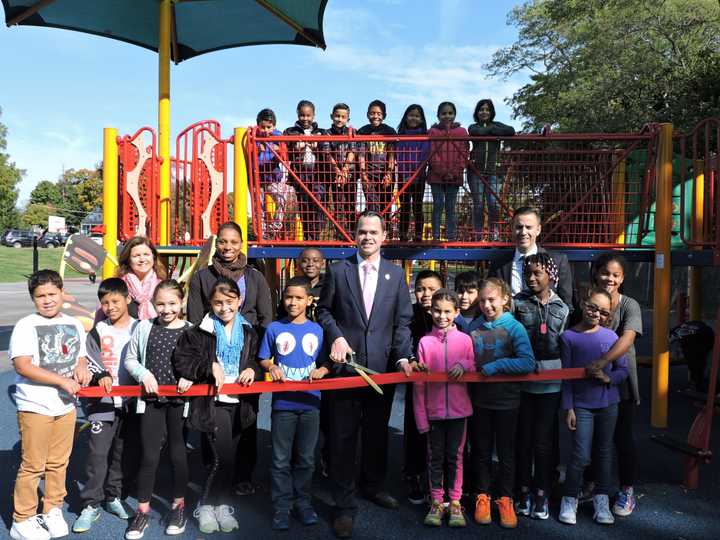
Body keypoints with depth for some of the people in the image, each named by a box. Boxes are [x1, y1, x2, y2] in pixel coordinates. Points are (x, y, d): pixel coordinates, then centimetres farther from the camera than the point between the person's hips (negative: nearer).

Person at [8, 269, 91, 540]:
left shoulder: (74, 324, 7)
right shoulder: (25, 326, -12)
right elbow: (22, 366, -20)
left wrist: (81, 368, -6)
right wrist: (62, 380, -23)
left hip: (66, 406, 5)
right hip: (35, 406, -5)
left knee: (59, 463, 14)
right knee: (32, 466, 2)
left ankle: (52, 510, 30)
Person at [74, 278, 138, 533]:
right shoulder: (98, 331, 3)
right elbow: (89, 359, -3)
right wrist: (100, 375, -20)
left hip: (131, 401, 1)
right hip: (102, 402, -1)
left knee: (121, 452, 12)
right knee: (97, 452, -3)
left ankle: (114, 496, 27)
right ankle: (91, 504, 5)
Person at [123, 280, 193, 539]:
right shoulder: (144, 327, 1)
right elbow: (130, 359, 6)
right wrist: (144, 374, -10)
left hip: (180, 400, 0)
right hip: (151, 400, 1)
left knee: (177, 453, 11)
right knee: (149, 455, 3)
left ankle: (178, 505, 29)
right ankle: (143, 511, 19)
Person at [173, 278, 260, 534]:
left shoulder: (248, 332, 9)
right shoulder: (200, 332, -4)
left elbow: (256, 361, 17)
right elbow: (181, 359, -9)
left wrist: (252, 370, -5)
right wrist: (210, 366, -17)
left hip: (238, 402, 5)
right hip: (211, 402, -4)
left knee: (230, 457, 11)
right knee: (223, 457, -11)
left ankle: (222, 505, 27)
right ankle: (206, 506, 10)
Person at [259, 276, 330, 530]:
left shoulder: (317, 330, 3)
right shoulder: (274, 329, 0)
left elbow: (326, 362, 9)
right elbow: (263, 359, 8)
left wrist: (322, 370, -12)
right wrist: (271, 367, -12)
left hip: (310, 403, 1)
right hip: (283, 403, -1)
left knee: (306, 458, 12)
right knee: (281, 459, 6)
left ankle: (303, 502, 26)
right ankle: (281, 506, 17)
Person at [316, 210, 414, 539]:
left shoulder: (396, 274, 6)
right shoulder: (337, 271, 2)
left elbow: (403, 321, 5)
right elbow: (324, 310, 7)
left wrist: (403, 356, -6)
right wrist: (336, 336, -10)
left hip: (382, 366, 2)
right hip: (347, 364, -2)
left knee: (377, 433, 16)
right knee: (343, 437, 2)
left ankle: (372, 485, 38)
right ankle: (345, 505, 13)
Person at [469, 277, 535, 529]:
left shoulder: (514, 327, -10)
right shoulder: (473, 327, -1)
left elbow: (528, 363, -19)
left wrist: (495, 366, -22)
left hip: (506, 400, -2)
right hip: (479, 399, 3)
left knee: (506, 451, 11)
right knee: (481, 450, 13)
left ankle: (505, 498, 25)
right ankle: (482, 496, 27)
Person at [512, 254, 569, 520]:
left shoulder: (562, 308, 7)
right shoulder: (518, 302, -1)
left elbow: (566, 344, 11)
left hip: (551, 381, 1)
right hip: (522, 379, -1)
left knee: (545, 440, 7)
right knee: (524, 438, 8)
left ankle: (542, 494, 21)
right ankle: (524, 491, 23)